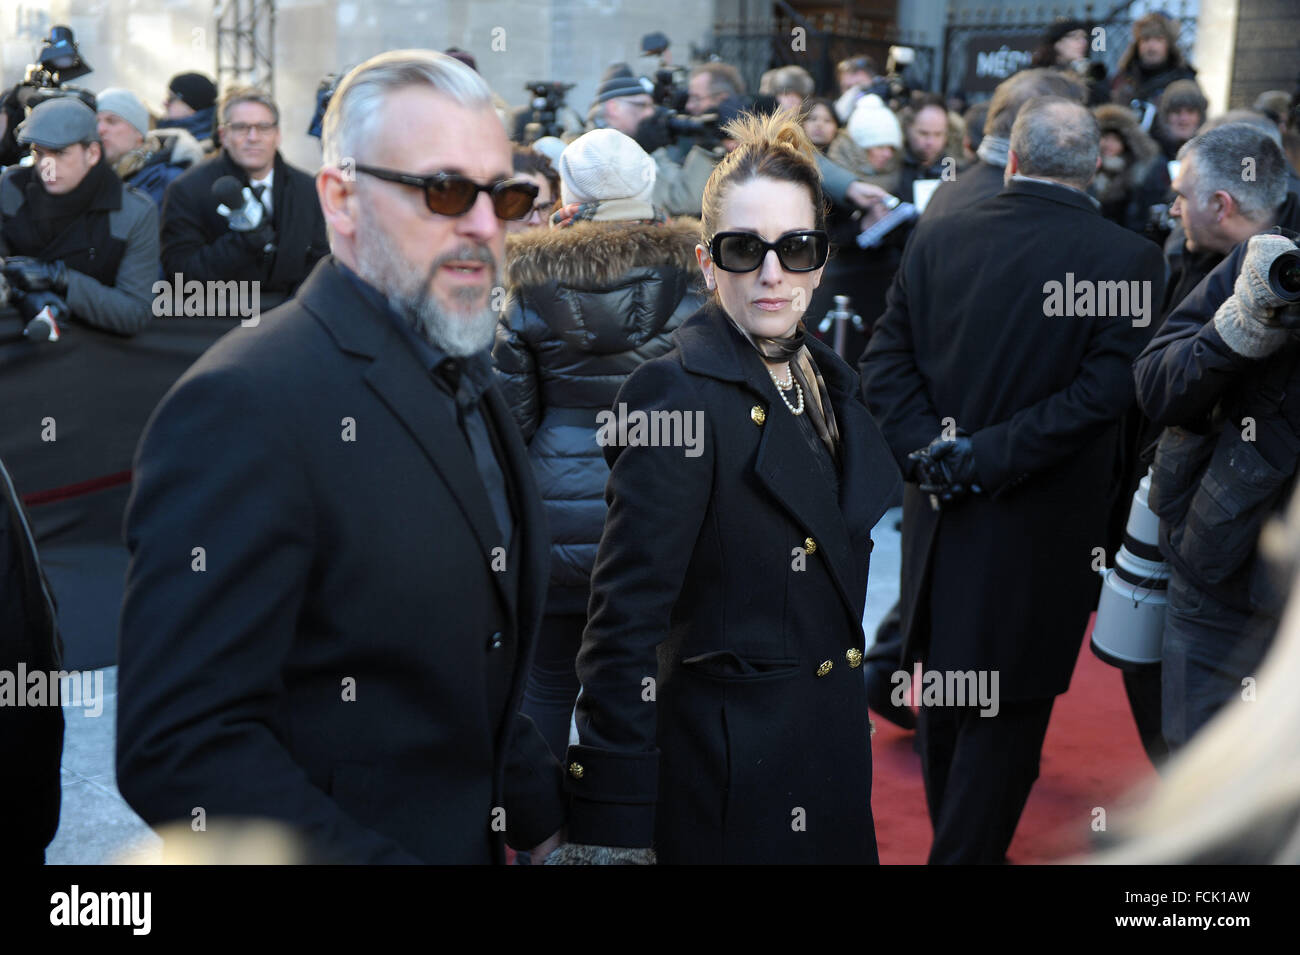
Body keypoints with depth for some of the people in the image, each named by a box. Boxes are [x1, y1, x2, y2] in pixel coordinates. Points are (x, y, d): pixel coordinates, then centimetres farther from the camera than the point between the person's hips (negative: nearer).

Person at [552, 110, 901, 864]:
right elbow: (625, 624, -20)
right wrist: (612, 829, -22)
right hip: (727, 771, -7)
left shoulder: (829, 380, 5)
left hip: (835, 755, 8)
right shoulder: (677, 398, -18)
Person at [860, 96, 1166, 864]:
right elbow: (1103, 390, -20)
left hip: (941, 514, 4)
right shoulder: (1130, 258, -11)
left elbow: (885, 363, -4)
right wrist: (989, 457, -18)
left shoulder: (937, 238, -1)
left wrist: (934, 449, -10)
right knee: (1008, 714, 7)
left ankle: (954, 841, 38)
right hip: (1041, 532, -4)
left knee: (944, 703, 20)